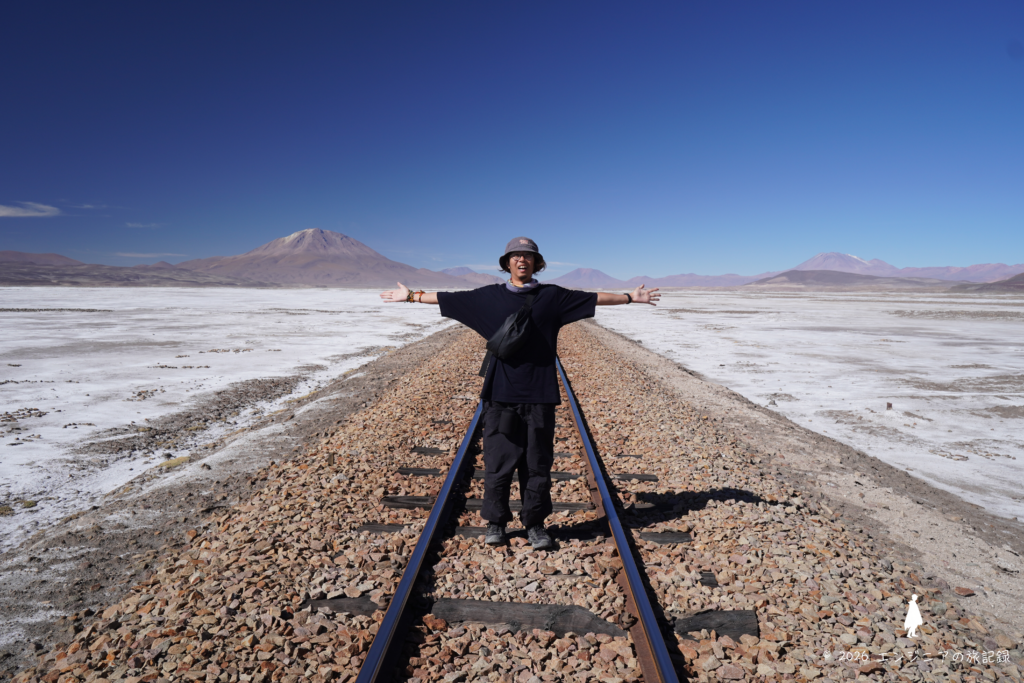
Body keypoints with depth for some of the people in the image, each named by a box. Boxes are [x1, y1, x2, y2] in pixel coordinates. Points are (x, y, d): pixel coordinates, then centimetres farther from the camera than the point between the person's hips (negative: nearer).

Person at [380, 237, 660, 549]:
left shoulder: (552, 296, 7)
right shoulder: (489, 296, 8)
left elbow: (594, 298, 12)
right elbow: (448, 298, 15)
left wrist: (630, 297, 13)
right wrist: (412, 296, 18)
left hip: (540, 395, 0)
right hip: (500, 394, 0)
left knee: (537, 464, 7)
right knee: (498, 462, 4)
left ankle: (535, 525, 21)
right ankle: (495, 523, 20)